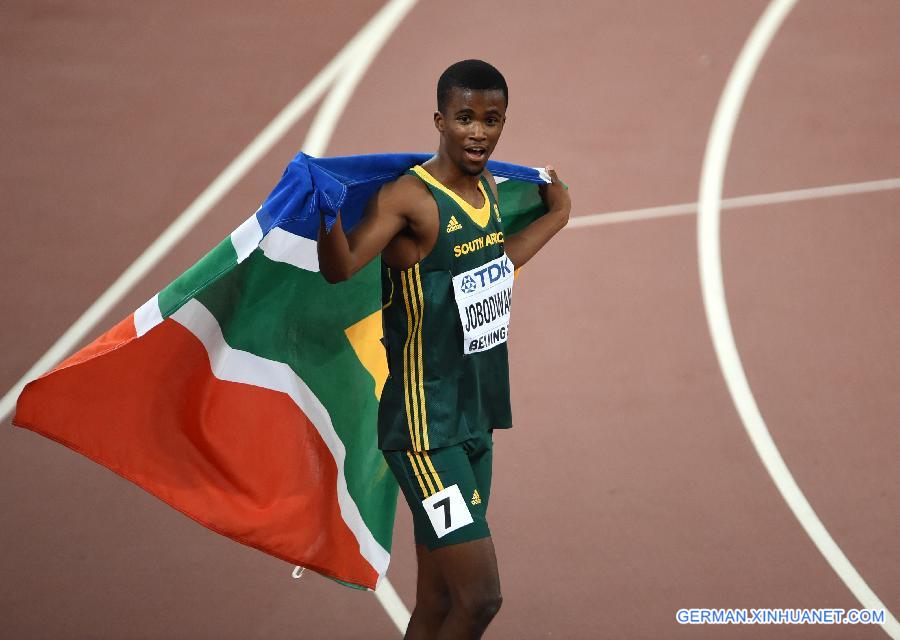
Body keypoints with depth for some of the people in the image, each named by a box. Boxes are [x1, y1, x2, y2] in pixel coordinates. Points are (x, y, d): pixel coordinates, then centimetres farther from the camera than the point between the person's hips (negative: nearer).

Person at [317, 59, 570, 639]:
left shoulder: (488, 188, 9)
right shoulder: (409, 196, -16)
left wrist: (556, 216, 36)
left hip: (476, 424, 8)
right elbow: (340, 269, -32)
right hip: (426, 430, -8)